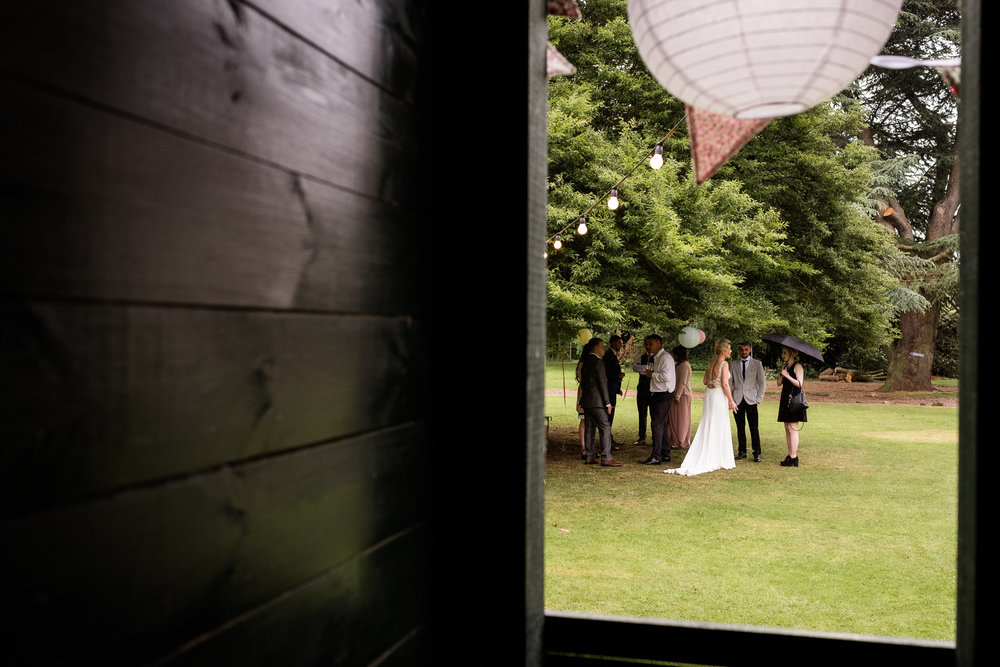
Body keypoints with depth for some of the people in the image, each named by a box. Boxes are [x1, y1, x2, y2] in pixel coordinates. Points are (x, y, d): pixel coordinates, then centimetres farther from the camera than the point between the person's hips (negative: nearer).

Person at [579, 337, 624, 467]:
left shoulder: (585, 362, 13)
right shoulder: (598, 362, -14)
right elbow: (602, 383, -15)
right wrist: (607, 403, -12)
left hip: (586, 401, 9)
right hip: (596, 402, -9)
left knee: (589, 428, 11)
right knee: (605, 428, -7)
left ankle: (589, 456, 13)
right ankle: (606, 458, -10)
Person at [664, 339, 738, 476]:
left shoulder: (711, 363, 9)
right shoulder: (724, 364, -12)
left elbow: (705, 381, 12)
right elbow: (725, 384, -17)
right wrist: (731, 401, -13)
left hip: (709, 395, 7)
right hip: (719, 396, -7)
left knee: (707, 426, 10)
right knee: (719, 428, 2)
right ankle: (719, 458, 8)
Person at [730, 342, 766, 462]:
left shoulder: (757, 364, 7)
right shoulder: (733, 364, 11)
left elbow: (762, 382, 6)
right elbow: (730, 382, 12)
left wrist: (759, 398, -2)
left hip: (751, 400, -2)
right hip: (737, 400, 2)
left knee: (754, 428, -4)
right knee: (740, 427, 4)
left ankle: (757, 453, 1)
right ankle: (742, 451, 12)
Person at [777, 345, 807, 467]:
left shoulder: (797, 366, -7)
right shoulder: (785, 366, 17)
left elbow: (799, 384, -15)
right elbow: (779, 383, 11)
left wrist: (787, 375, -17)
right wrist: (781, 374, -5)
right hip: (785, 399, 8)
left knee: (792, 428, -9)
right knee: (787, 428, 7)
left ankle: (794, 458, -8)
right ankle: (790, 455, 11)